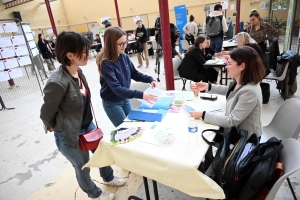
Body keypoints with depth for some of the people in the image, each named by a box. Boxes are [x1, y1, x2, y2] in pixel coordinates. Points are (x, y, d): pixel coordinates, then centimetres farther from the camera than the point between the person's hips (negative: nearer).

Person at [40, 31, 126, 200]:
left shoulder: (78, 71, -6)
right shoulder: (58, 82, -31)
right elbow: (46, 113, -17)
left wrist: (88, 122, 11)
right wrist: (54, 127, 2)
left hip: (88, 126, 8)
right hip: (70, 135, -7)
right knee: (83, 168, 18)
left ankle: (108, 177, 56)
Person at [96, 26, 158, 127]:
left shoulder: (124, 57, -8)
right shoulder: (106, 63, -27)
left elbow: (134, 74, 5)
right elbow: (116, 88, -34)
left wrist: (150, 79, -12)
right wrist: (141, 95, -41)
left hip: (125, 99, 6)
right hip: (112, 103, -6)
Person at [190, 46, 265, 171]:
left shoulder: (249, 92, -35)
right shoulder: (239, 81, -6)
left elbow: (232, 121, -31)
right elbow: (229, 91, 18)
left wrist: (203, 115, -27)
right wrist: (208, 87, 6)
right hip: (235, 130, 8)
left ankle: (208, 168, 33)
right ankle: (209, 162, 33)